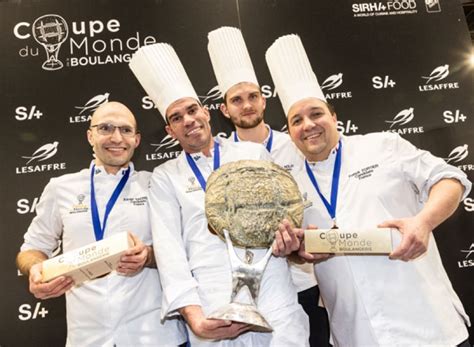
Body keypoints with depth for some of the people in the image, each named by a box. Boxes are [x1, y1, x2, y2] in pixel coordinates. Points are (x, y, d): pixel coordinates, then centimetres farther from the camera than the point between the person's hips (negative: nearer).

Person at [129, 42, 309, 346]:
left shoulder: (254, 153, 11)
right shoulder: (165, 178, 9)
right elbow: (168, 246, -1)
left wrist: (288, 230, -10)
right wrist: (192, 312, -13)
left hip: (274, 298, 1)